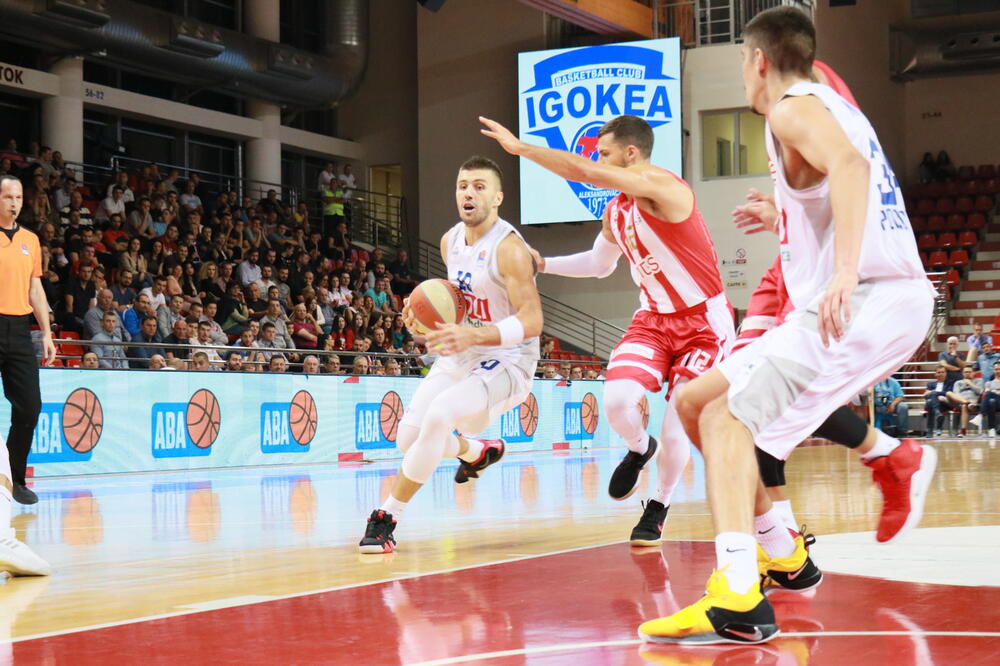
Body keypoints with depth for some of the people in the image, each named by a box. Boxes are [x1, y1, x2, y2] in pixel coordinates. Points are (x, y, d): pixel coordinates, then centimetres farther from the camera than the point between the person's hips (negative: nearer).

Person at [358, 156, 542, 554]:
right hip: (461, 356, 8)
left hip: (505, 362, -8)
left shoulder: (508, 248, -20)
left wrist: (473, 335, -41)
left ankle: (387, 517, -19)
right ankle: (477, 452, 40)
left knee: (439, 416, -31)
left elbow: (532, 321, -26)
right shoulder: (450, 242, 4)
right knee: (409, 438, 6)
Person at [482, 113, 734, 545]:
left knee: (674, 434, -8)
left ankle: (658, 508, 19)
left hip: (704, 323, -6)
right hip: (654, 319, 6)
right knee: (616, 400, -18)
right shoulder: (615, 212, 5)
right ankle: (639, 449, 16)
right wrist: (542, 264, 16)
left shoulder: (661, 185, -21)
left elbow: (583, 172, -31)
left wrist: (520, 147, -25)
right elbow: (600, 264, 25)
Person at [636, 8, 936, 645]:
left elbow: (849, 165, -24)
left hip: (862, 300, -9)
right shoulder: (833, 104, 24)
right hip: (905, 296, 9)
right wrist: (787, 214, 42)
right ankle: (893, 458, 31)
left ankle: (738, 602, -30)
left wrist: (845, 272, -35)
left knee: (725, 413, -16)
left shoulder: (795, 108, -4)